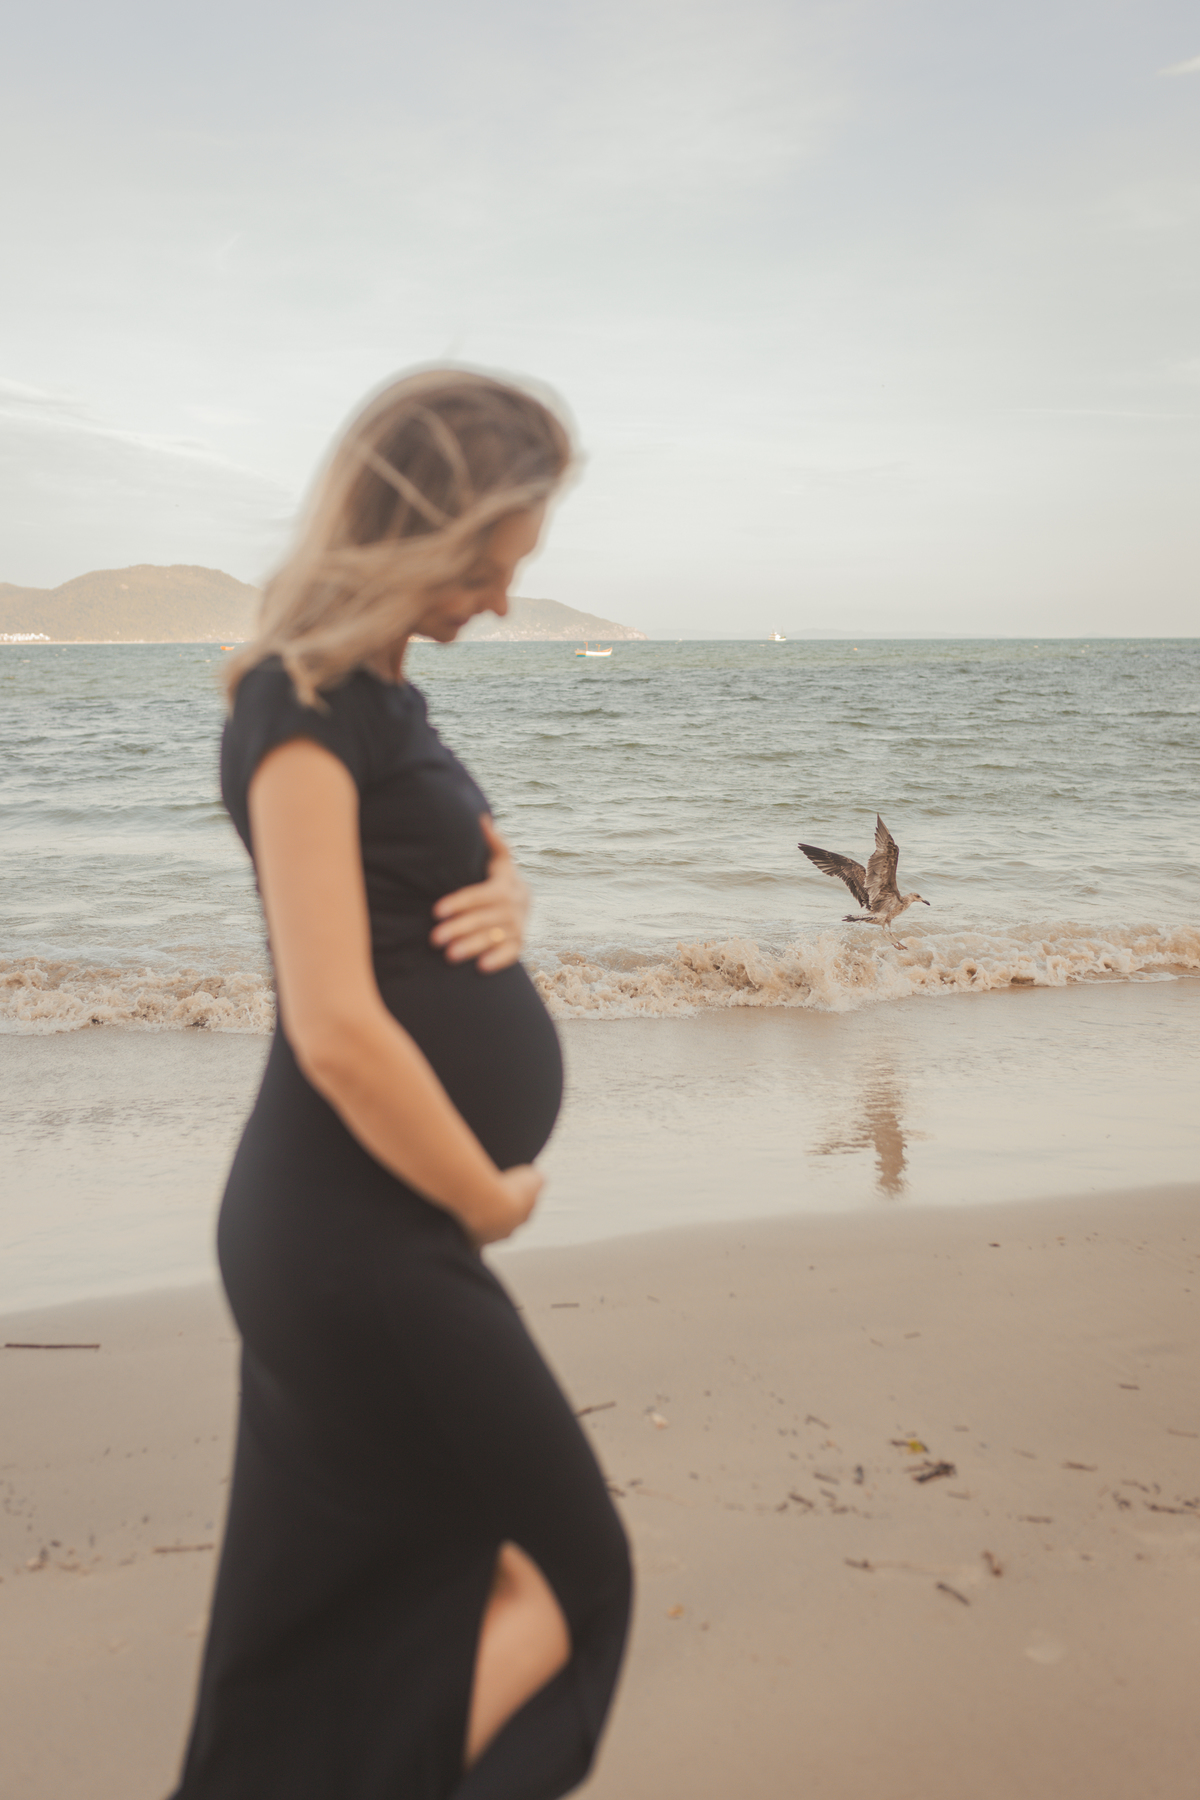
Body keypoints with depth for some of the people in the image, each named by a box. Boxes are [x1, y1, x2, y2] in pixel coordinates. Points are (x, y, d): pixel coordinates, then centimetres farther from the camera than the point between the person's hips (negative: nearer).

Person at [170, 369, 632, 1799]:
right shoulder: (302, 710, -18)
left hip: (351, 1238, 9)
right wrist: (490, 1201, -11)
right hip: (360, 1243, -9)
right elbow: (338, 1032, -25)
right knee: (558, 1579, 5)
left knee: (326, 1631, 20)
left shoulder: (373, 692, 10)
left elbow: (445, 872, 23)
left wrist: (503, 894, -2)